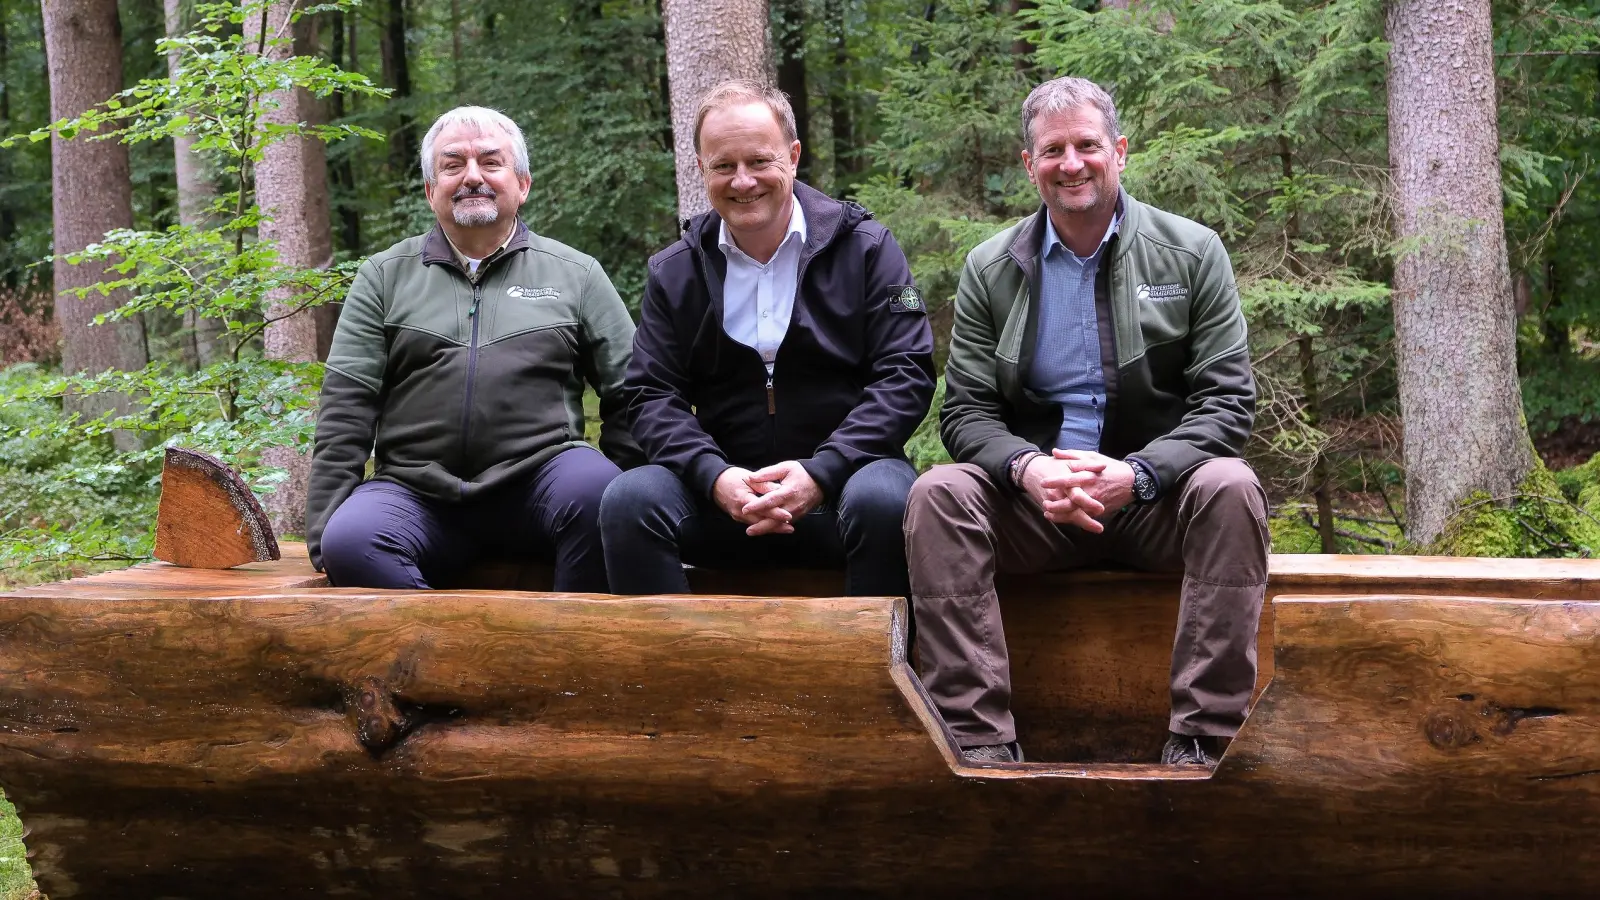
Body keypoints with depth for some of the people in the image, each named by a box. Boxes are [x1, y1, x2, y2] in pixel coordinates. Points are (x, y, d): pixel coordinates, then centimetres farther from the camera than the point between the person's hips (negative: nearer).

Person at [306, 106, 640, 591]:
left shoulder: (576, 274, 15)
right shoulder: (385, 277, 15)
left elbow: (628, 398, 11)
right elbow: (344, 412, 8)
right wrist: (324, 532, -2)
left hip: (537, 484, 0)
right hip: (416, 494, 1)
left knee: (594, 486, -34)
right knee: (350, 540, -31)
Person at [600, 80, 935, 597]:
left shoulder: (866, 249, 4)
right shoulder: (674, 272, 11)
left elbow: (906, 375, -3)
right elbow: (652, 395, 6)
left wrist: (821, 473, -17)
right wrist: (714, 476, -15)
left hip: (841, 475, -2)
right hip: (722, 490, 2)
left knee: (883, 498, -36)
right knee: (628, 499, -26)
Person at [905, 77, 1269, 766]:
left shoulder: (1192, 253, 3)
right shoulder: (989, 269, 7)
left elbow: (1227, 401, -4)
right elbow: (965, 411, 3)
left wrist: (1135, 474, -21)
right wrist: (1027, 468, -20)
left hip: (1158, 500, -1)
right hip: (1036, 502, 1)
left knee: (1230, 486, -32)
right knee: (937, 493, -26)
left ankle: (1199, 744, -30)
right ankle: (981, 742, -30)